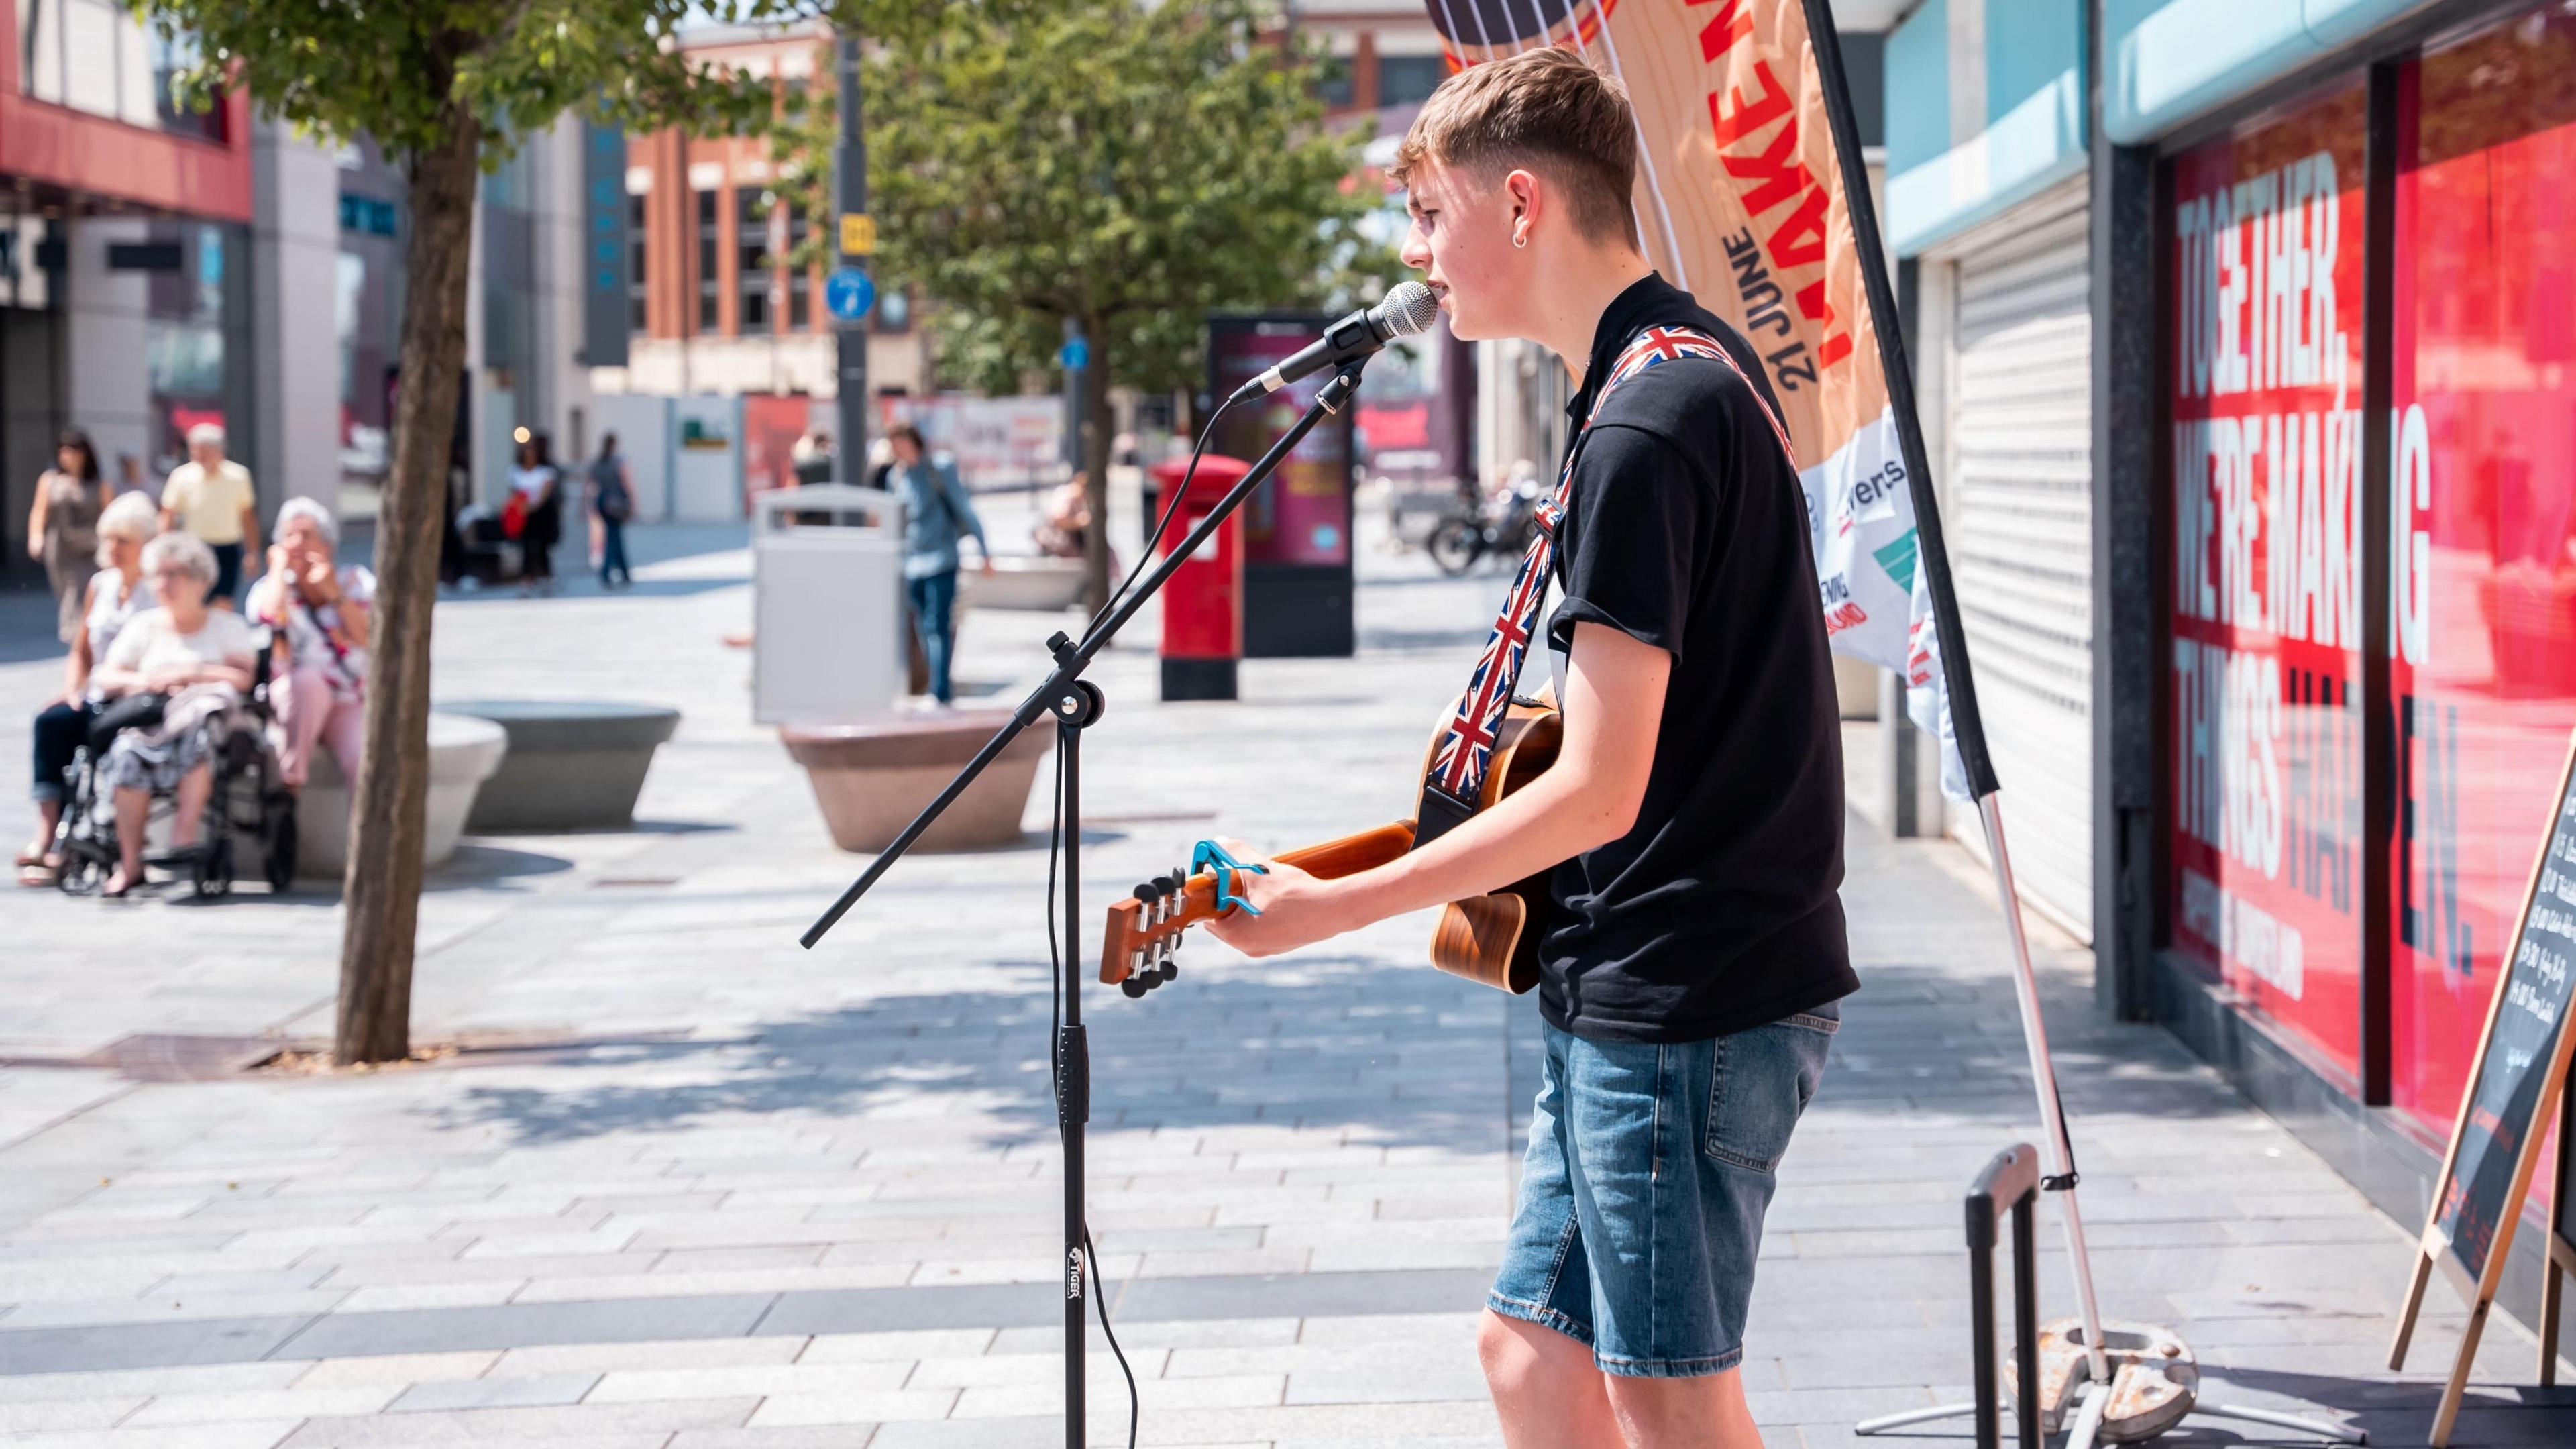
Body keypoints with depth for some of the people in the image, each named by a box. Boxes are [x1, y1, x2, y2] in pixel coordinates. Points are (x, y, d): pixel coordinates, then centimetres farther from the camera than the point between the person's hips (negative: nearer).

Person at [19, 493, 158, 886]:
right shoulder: (100, 585, 15)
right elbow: (80, 652, 19)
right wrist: (72, 692, 1)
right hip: (98, 701, 5)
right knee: (51, 720, -24)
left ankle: (51, 842, -26)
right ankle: (47, 834, -31)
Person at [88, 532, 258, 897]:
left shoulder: (228, 627, 14)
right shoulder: (143, 626, 22)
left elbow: (242, 678, -4)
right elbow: (106, 679, 11)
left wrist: (187, 674, -12)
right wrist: (139, 681, -10)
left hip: (206, 720, -2)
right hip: (149, 723, 2)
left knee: (199, 736, -38)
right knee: (128, 753, -31)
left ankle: (183, 840, -39)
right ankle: (130, 863, -28)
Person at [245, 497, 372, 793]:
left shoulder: (356, 581, 7)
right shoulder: (274, 585, 5)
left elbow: (368, 639, -9)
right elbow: (270, 614, -22)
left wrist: (335, 594, -12)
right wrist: (279, 566, -6)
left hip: (352, 705, 0)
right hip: (297, 703, 0)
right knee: (309, 679, -36)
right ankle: (290, 785, -24)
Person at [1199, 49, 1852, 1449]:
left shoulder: (1641, 428, -20)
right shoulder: (1701, 361, 12)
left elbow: (1599, 791, -22)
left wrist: (1331, 909, -16)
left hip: (1679, 1003, -10)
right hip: (1635, 983, 10)